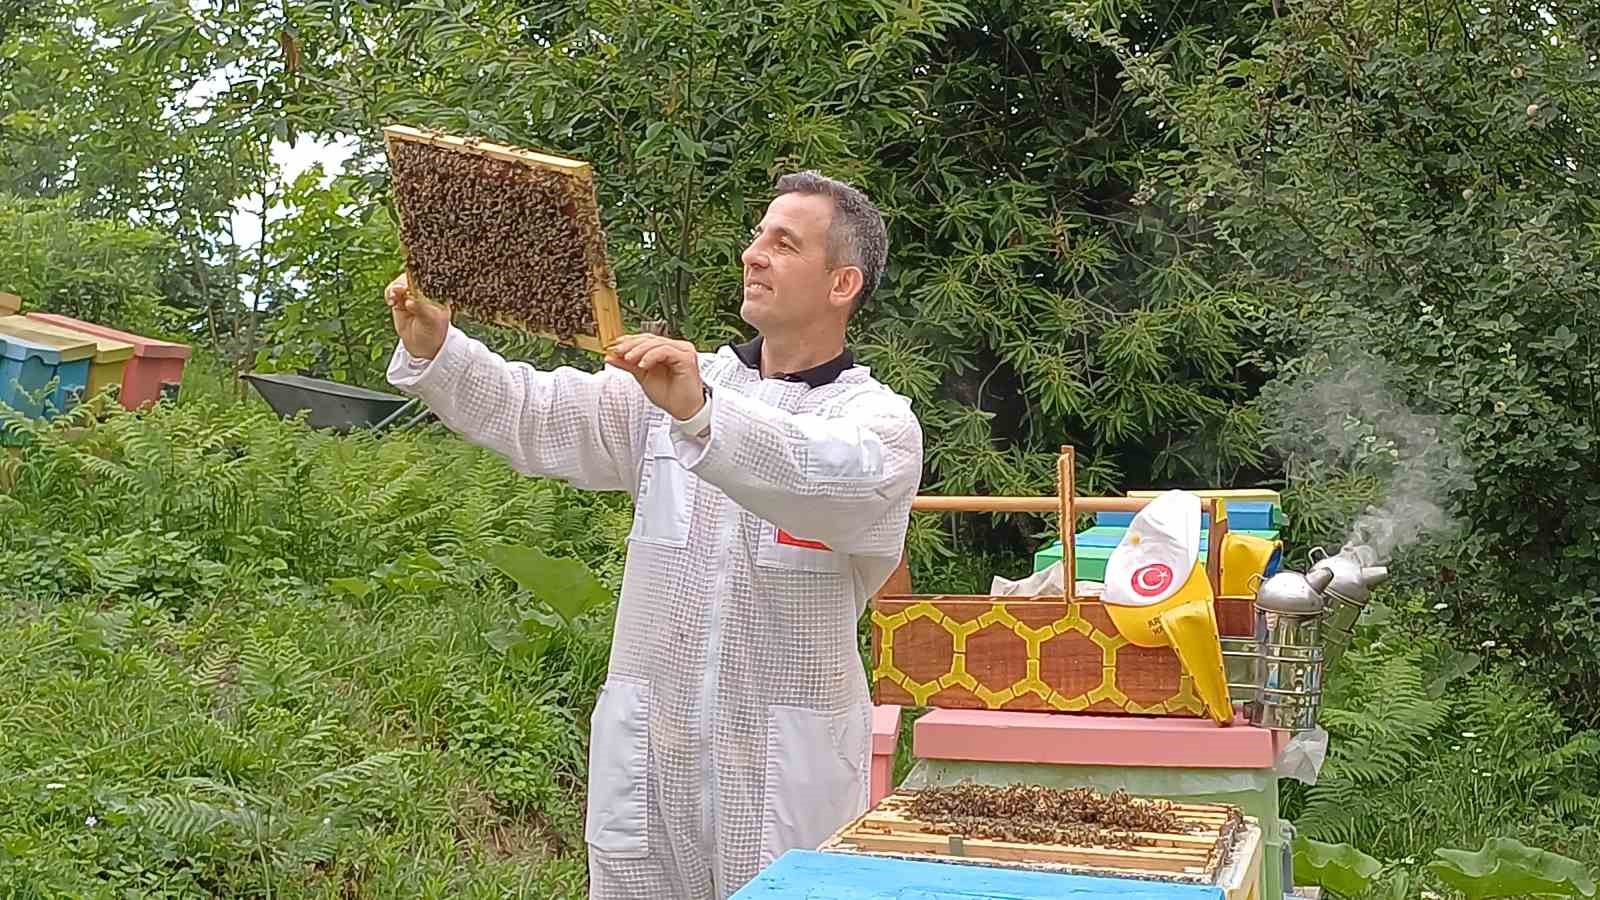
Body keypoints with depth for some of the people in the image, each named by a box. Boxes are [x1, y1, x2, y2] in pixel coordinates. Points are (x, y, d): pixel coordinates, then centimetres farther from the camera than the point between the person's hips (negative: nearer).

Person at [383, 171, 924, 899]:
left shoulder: (879, 421, -4)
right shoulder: (673, 390, 11)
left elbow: (827, 476, -27)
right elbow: (534, 414, 2)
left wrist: (701, 413, -41)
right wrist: (433, 351, -15)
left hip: (785, 768, -3)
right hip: (648, 758, 4)